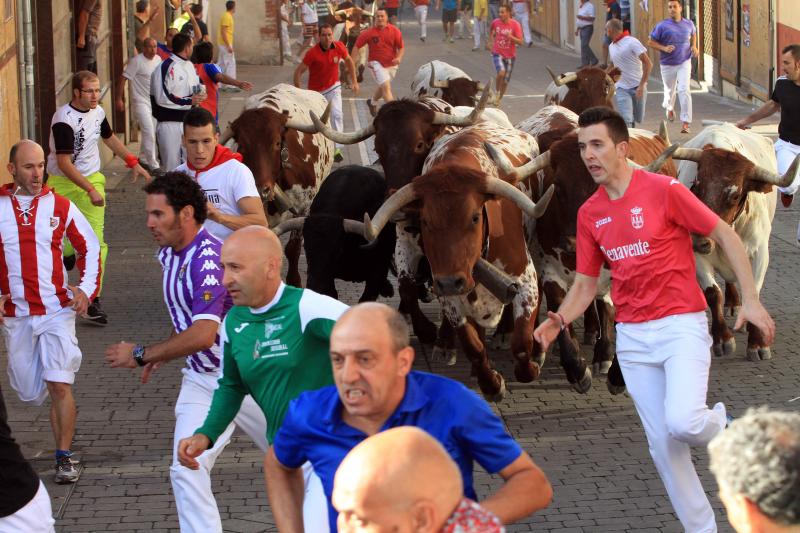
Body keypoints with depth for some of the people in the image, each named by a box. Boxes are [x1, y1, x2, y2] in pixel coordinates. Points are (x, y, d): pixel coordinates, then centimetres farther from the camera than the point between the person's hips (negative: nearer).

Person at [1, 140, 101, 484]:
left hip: (57, 310, -1)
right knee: (29, 393, 6)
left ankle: (64, 457, -1)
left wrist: (87, 288, -1)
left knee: (59, 385, -10)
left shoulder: (60, 206, 1)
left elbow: (90, 247, 11)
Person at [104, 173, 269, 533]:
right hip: (200, 379, 7)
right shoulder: (169, 255, 3)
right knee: (186, 470, -7)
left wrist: (141, 355, -26)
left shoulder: (209, 257, -26)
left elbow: (203, 334, -34)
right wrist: (161, 354, 11)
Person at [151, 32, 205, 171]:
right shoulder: (166, 67, -16)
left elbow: (197, 86, 25)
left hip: (188, 120, 8)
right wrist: (189, 101, -18)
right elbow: (162, 98, -22)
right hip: (169, 122, -8)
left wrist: (199, 96, -1)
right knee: (171, 165, -2)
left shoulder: (190, 66, 12)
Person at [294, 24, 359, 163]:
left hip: (333, 88, 1)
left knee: (337, 115, -20)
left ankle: (337, 149, -18)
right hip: (315, 91, -1)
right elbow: (298, 71, -18)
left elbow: (348, 60, 7)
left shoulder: (339, 47, -14)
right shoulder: (312, 53, -24)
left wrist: (354, 81, 10)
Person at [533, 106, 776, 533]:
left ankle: (721, 422, 12)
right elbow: (585, 284, 12)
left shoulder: (664, 190, -10)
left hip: (681, 325, -5)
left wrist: (750, 301, -10)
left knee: (683, 423, -23)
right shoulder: (589, 213, 7)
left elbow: (725, 236, -5)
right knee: (661, 444, 4)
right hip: (632, 337, 5)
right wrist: (560, 320, -8)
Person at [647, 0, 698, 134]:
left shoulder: (688, 24, 1)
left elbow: (693, 34, 24)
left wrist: (694, 46, 7)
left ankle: (686, 122, -15)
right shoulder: (662, 26, -9)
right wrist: (664, 48, -19)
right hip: (668, 64, 0)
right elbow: (651, 42, -4)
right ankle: (670, 108, 52)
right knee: (670, 90, 17)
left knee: (684, 90, -16)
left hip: (684, 63, 0)